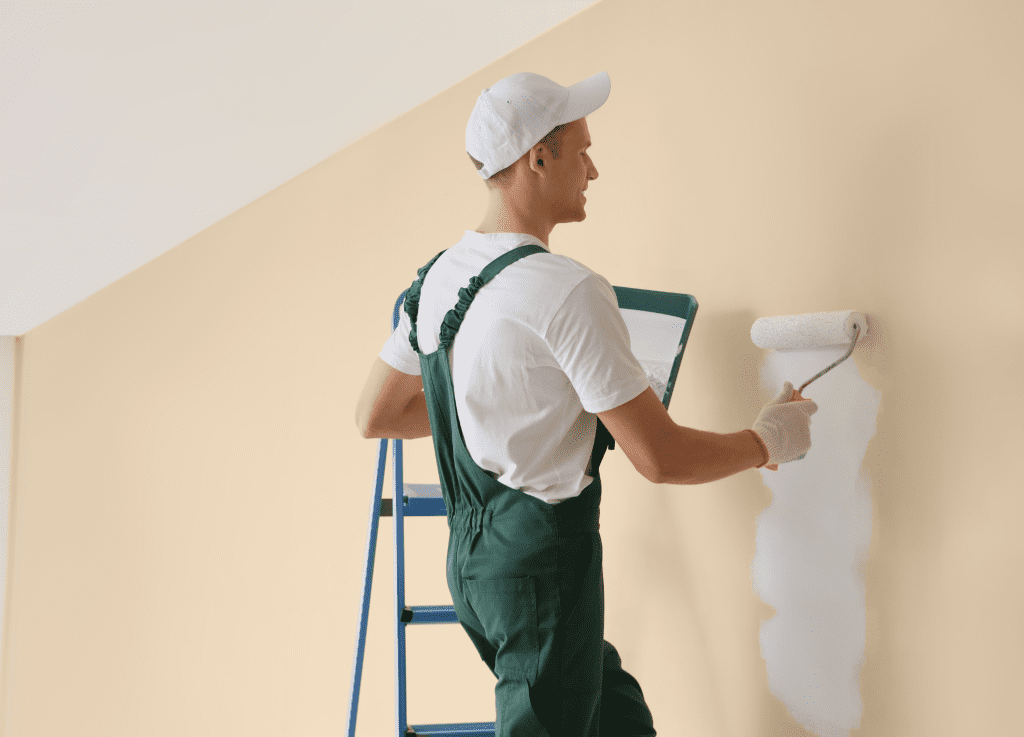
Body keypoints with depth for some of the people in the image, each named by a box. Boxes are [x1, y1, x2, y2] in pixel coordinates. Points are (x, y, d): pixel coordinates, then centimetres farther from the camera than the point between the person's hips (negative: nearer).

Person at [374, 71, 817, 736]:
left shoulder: (438, 276, 6)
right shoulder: (567, 290, -21)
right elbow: (661, 457, -20)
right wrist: (767, 442, -2)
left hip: (472, 556, 9)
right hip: (544, 561, -9)